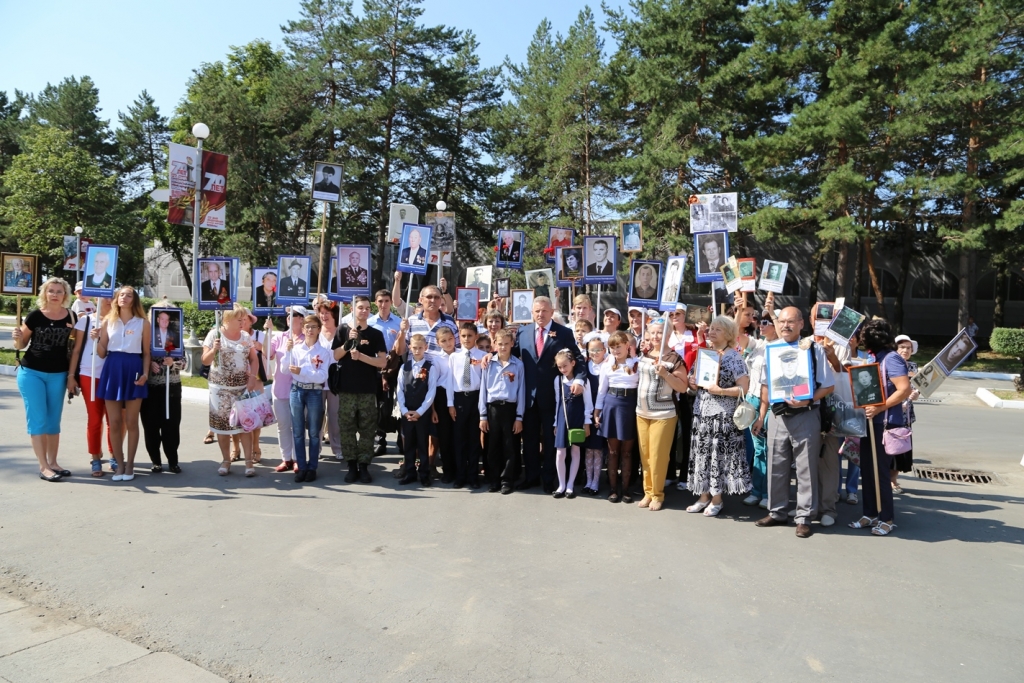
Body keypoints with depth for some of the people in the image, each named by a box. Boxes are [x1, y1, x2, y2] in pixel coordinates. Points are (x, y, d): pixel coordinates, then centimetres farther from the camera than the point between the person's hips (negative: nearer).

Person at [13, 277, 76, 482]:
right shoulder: (35, 316, -7)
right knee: (38, 419, -2)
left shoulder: (71, 317, -1)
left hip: (58, 374, 3)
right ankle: (43, 467, 1)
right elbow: (21, 345, 2)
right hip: (31, 372, -3)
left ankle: (52, 463, 18)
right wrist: (17, 337, -20)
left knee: (54, 420, 9)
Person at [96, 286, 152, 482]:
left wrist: (145, 374, -8)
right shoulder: (108, 321, 8)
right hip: (112, 369, 2)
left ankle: (130, 465, 12)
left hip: (133, 370, -2)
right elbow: (102, 353, 8)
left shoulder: (143, 323, 5)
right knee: (114, 422, 3)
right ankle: (119, 464, 13)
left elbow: (146, 353, 5)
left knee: (131, 422, 2)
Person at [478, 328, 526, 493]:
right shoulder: (489, 364, 4)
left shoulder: (518, 365, 1)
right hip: (492, 408, 1)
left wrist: (519, 417, -2)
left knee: (510, 447, 4)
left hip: (510, 408, -1)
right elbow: (483, 389, 5)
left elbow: (521, 391, 2)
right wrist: (483, 415, 2)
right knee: (493, 446, 8)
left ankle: (506, 481, 13)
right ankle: (494, 481, 18)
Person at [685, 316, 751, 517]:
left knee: (719, 455, -1)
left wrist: (720, 390, -21)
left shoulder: (735, 357, -8)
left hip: (722, 415, -6)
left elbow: (744, 388, -13)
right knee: (702, 454, 8)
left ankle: (716, 500, 11)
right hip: (701, 412, 6)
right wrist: (692, 383, 0)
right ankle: (704, 496, 18)